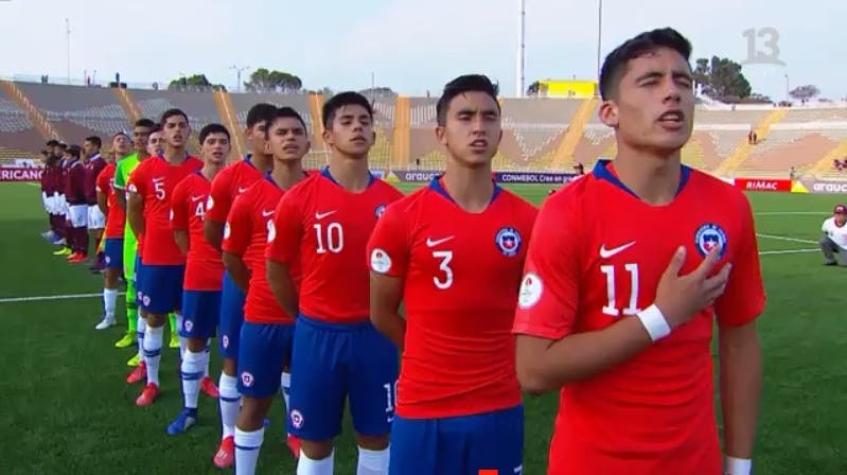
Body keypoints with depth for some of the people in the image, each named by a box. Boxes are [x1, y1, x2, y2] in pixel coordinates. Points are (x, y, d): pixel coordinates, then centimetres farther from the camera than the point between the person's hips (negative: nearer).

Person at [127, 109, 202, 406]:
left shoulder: (200, 169, -2)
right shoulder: (146, 170, -3)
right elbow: (133, 210, 8)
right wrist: (147, 241, 6)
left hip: (191, 257, 1)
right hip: (156, 258, 0)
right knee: (154, 318, 8)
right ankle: (152, 382, 19)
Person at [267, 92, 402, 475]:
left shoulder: (393, 202, -2)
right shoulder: (299, 199, -8)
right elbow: (276, 269, 2)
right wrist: (307, 318, 6)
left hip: (376, 333, 2)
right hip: (319, 334, -2)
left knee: (377, 437, 15)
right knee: (316, 442, 11)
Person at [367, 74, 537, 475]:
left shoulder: (528, 222, -2)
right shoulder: (402, 218, -9)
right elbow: (381, 313, 2)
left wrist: (498, 356, 7)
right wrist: (431, 357, 8)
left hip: (500, 407, 2)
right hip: (423, 408, -2)